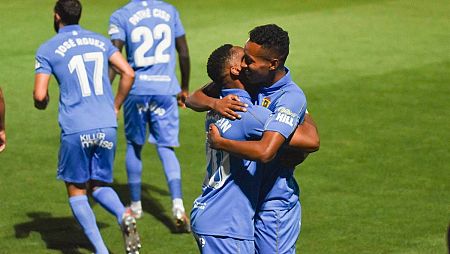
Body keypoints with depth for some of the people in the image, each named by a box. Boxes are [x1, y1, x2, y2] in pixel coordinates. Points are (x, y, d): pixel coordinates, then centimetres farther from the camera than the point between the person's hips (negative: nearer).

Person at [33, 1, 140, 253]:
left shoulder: (47, 50, 1)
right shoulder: (100, 41, 13)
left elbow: (40, 96, -5)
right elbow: (128, 73, 7)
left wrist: (41, 103, 18)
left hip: (75, 130, -4)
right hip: (107, 126, 4)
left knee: (76, 190, 11)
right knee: (99, 186, 17)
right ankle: (124, 214, -15)